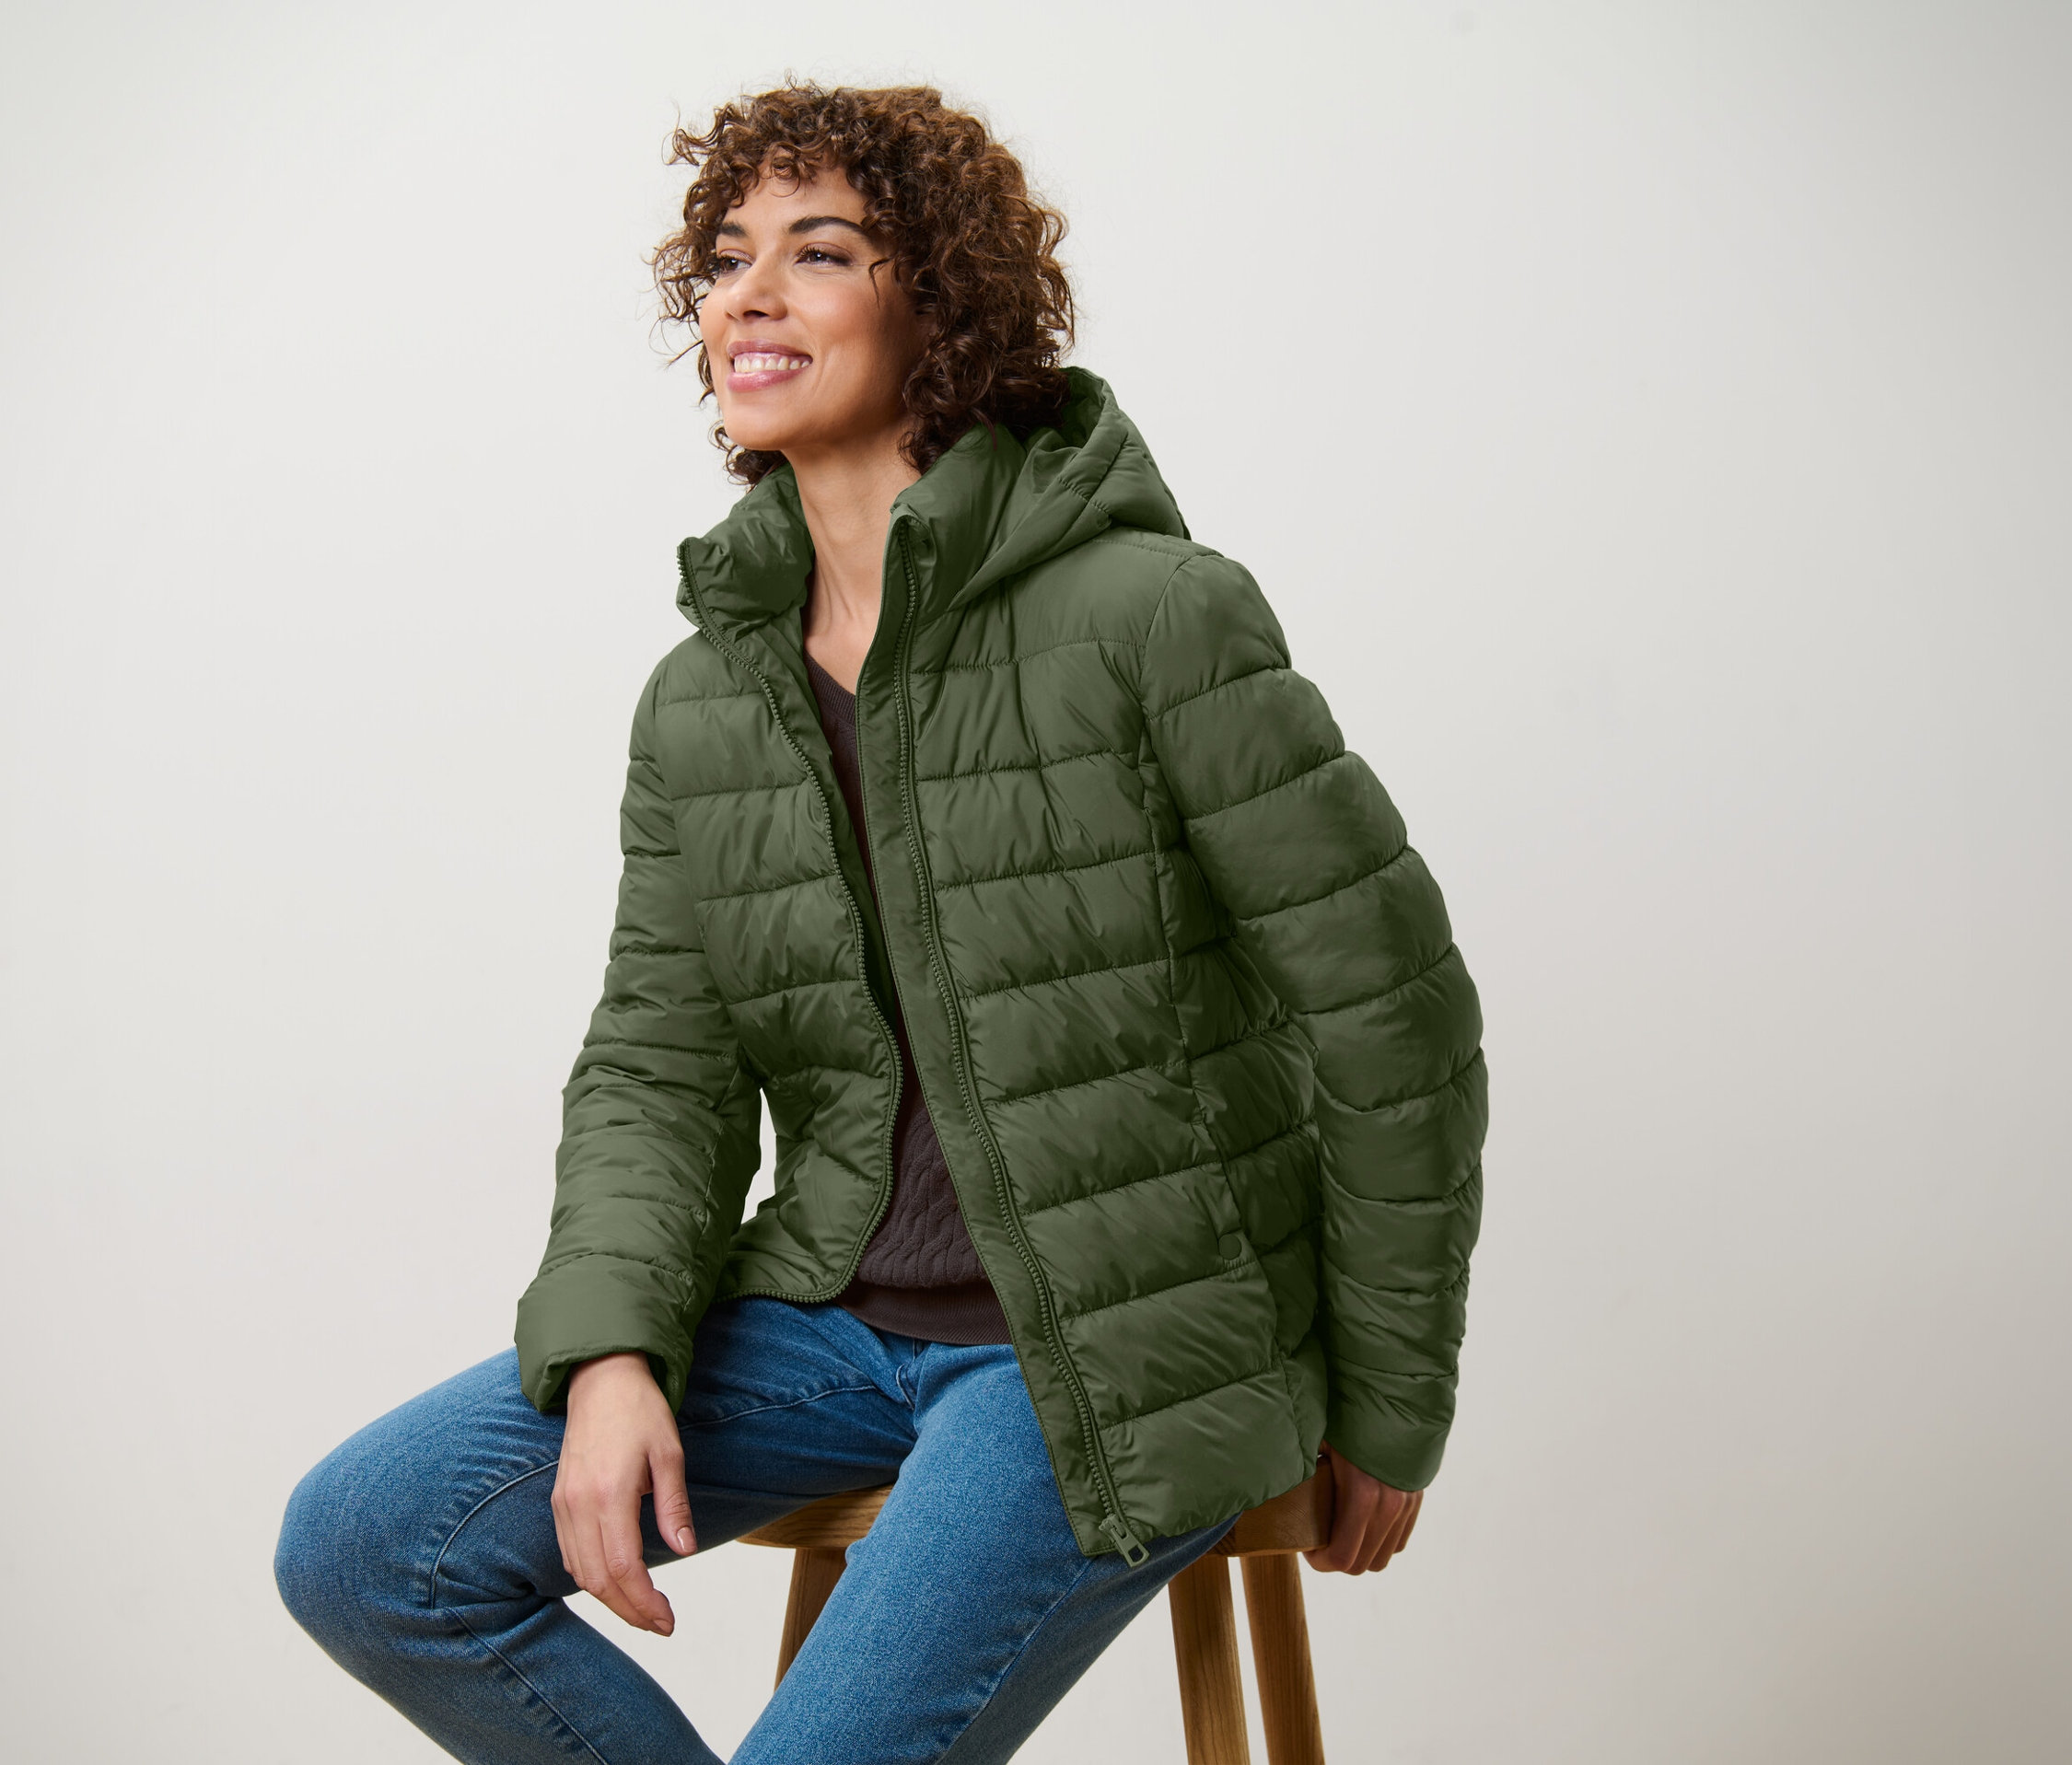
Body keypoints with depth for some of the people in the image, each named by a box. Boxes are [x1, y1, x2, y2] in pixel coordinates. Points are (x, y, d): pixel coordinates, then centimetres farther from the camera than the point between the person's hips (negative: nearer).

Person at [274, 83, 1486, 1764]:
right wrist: (612, 1350, -12)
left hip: (1114, 1354, -6)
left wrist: (1386, 1419, -2)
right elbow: (657, 1064, 8)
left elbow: (1389, 1012, -10)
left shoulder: (1154, 615, -14)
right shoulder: (700, 700, 5)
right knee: (361, 1545, -4)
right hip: (839, 1313, 6)